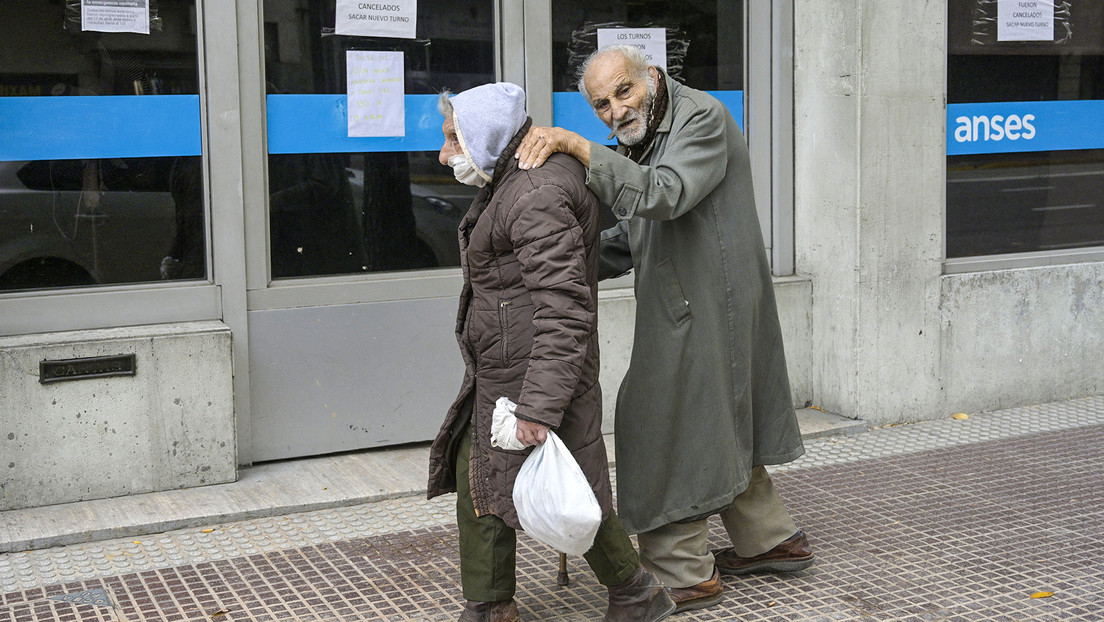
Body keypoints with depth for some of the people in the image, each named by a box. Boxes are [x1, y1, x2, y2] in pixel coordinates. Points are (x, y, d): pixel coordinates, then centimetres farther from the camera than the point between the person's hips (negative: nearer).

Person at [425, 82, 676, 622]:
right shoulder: (514, 184, 13)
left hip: (537, 374, -11)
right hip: (498, 375, 11)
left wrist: (540, 406, -29)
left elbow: (563, 309, -26)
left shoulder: (535, 197, -20)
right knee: (475, 477, 12)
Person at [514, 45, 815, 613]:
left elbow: (664, 196, -34)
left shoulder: (703, 118, -16)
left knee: (667, 431, -3)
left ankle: (683, 573, 10)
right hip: (683, 310, 10)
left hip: (704, 311, -10)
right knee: (719, 431, 19)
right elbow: (627, 241, 20)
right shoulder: (641, 141, 14)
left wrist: (576, 146, -37)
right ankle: (769, 540, 34)